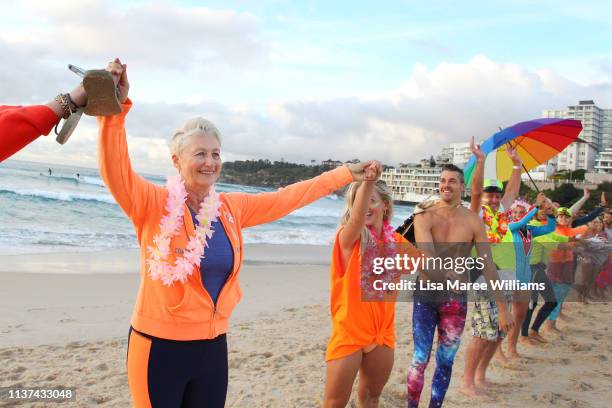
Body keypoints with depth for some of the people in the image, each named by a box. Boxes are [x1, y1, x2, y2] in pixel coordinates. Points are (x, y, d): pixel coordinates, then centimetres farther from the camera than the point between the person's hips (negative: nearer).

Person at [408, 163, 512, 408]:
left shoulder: (473, 222, -2)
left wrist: (503, 307, -1)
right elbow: (427, 255, -24)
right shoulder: (425, 217, -8)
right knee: (420, 359, 2)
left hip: (456, 298, 2)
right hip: (426, 294, -2)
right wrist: (448, 275, -43)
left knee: (446, 361, 11)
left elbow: (488, 266, -1)